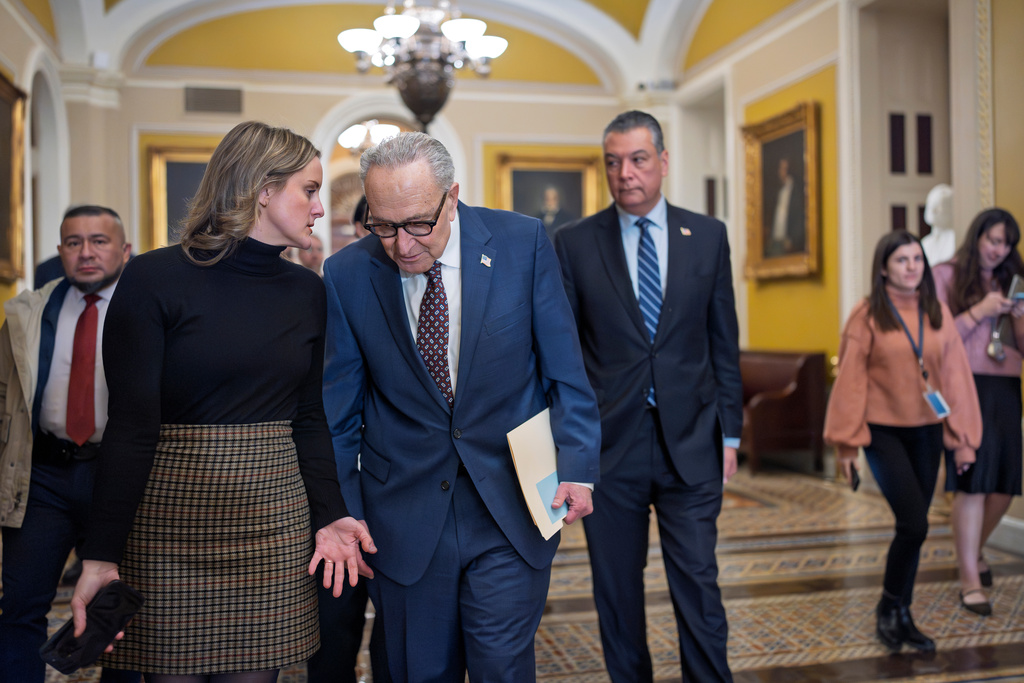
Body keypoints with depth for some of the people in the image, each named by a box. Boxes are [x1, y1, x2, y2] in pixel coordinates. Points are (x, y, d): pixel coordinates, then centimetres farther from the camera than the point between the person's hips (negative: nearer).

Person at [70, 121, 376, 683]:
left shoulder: (308, 291, 8)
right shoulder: (155, 278, -8)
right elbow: (131, 426, -10)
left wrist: (329, 515, 1)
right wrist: (100, 556, -12)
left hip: (274, 518, 4)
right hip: (169, 518, -4)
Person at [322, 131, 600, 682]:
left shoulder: (522, 242, -7)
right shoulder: (347, 274, -4)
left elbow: (564, 369, -1)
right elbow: (340, 408, 3)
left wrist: (577, 466, -7)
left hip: (511, 506, -1)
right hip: (403, 512, 1)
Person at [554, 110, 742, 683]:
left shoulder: (708, 236, 5)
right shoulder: (575, 244, 1)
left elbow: (724, 342, 8)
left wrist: (730, 432, 6)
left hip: (691, 443, 1)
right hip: (609, 446, 0)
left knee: (699, 586, 2)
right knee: (617, 592, 11)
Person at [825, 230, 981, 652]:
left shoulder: (938, 314, 5)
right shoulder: (867, 317, -7)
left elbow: (955, 375, 7)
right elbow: (850, 381, -5)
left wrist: (963, 437, 6)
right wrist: (847, 443, -5)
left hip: (927, 431, 4)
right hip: (883, 431, -4)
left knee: (913, 526, 9)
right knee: (914, 524, -12)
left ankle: (901, 616, 24)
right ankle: (889, 608, 11)